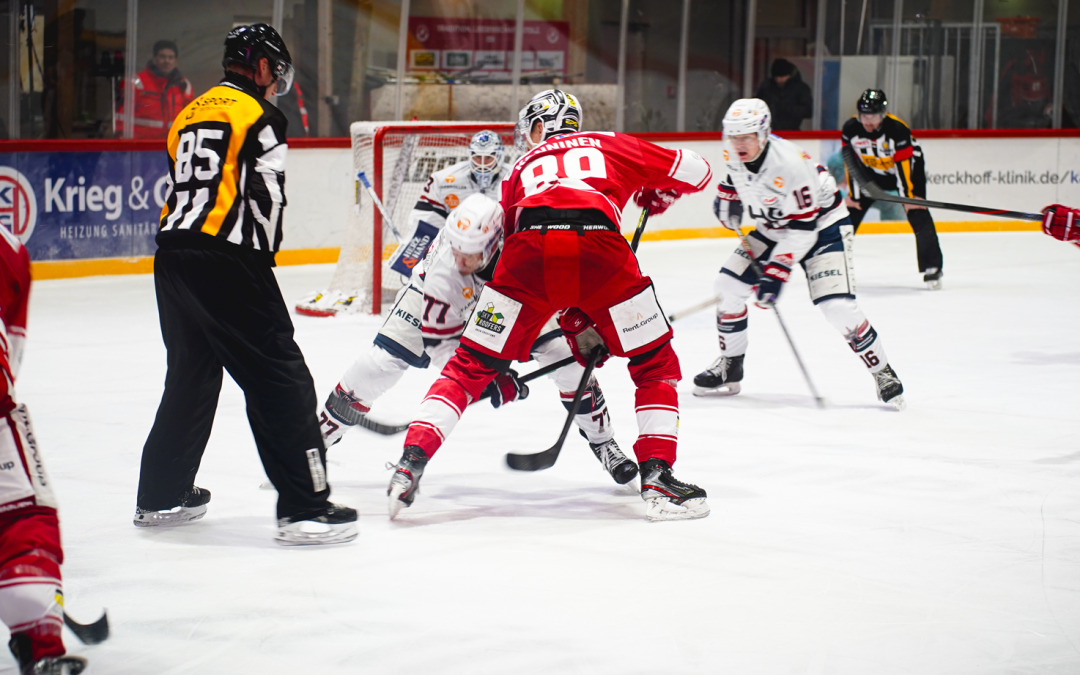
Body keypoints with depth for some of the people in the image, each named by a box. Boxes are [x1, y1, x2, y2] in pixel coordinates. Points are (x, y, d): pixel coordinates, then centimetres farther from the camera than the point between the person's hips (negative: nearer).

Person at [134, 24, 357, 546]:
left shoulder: (189, 115, 19)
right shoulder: (257, 116, -5)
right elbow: (264, 196, -10)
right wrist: (261, 255, 4)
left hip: (173, 255, 8)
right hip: (227, 261, -8)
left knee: (191, 375, 20)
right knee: (280, 380, -5)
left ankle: (160, 497, 26)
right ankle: (304, 507, -8)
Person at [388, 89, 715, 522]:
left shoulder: (522, 168, 38)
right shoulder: (611, 145, 33)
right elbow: (696, 172, 30)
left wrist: (577, 324, 41)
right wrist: (658, 195, 53)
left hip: (530, 247, 1)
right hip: (599, 244, -1)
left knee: (472, 365, 16)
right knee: (655, 364, 18)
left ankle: (412, 460, 5)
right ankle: (658, 480, 8)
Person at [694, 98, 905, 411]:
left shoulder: (790, 163, -34)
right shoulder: (734, 155, -12)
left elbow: (801, 228, -31)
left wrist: (776, 273, -33)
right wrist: (727, 197, 0)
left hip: (821, 225, -7)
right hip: (773, 229, 7)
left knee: (837, 305, -21)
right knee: (728, 285, -3)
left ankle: (883, 372, -4)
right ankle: (729, 367, 14)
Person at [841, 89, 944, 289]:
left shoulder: (897, 129, -31)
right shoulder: (850, 129, -19)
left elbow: (904, 163, -27)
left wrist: (909, 196, -25)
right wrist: (852, 194, -9)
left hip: (908, 167, -4)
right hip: (872, 171, 4)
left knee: (918, 216, -16)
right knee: (850, 212, -4)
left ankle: (932, 268, -13)